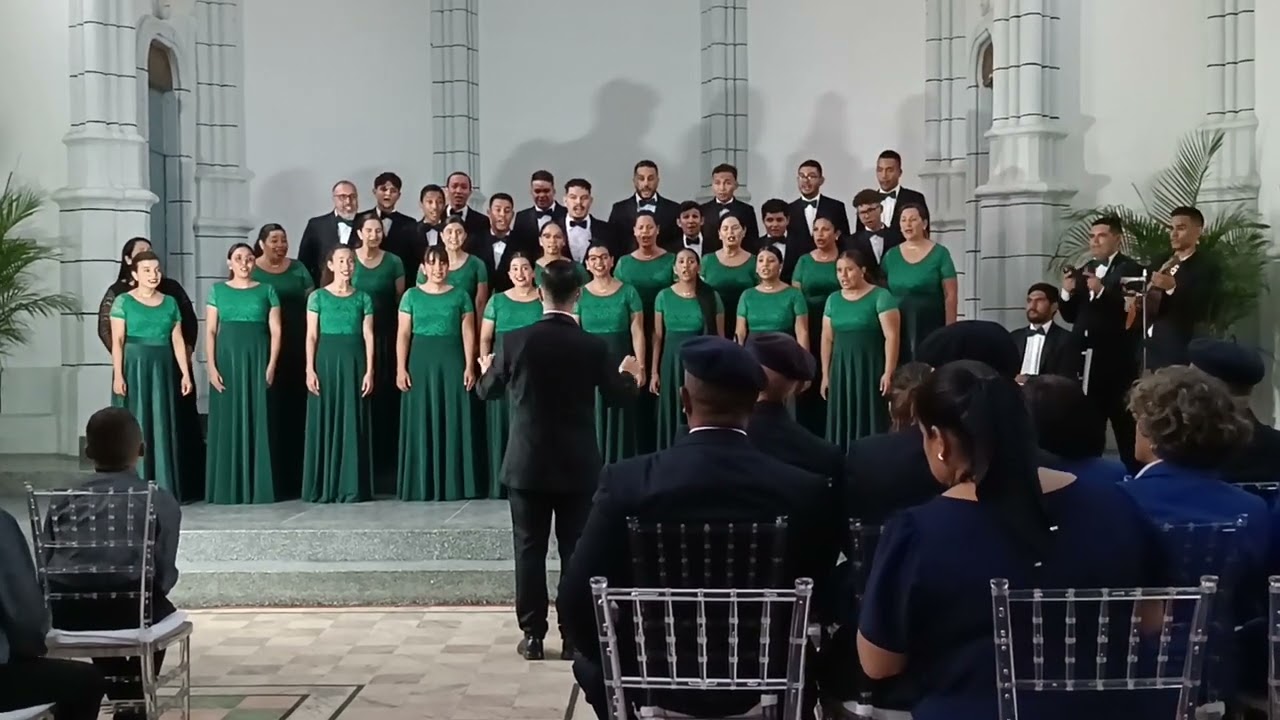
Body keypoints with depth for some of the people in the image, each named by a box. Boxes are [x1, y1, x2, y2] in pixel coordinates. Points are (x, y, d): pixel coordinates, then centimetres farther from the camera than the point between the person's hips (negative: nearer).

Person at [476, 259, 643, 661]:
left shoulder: (514, 342, -8)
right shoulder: (594, 347, -8)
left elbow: (487, 392, 6)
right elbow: (617, 396, 6)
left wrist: (486, 369, 29)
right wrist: (630, 375, 28)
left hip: (527, 465, 0)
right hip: (578, 466, 0)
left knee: (530, 550, 8)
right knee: (576, 551, 7)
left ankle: (533, 637, 11)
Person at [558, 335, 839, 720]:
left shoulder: (627, 481, -18)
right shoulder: (807, 490, -15)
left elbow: (575, 601, -14)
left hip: (656, 680, -1)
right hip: (763, 681, 1)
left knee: (595, 663, 32)